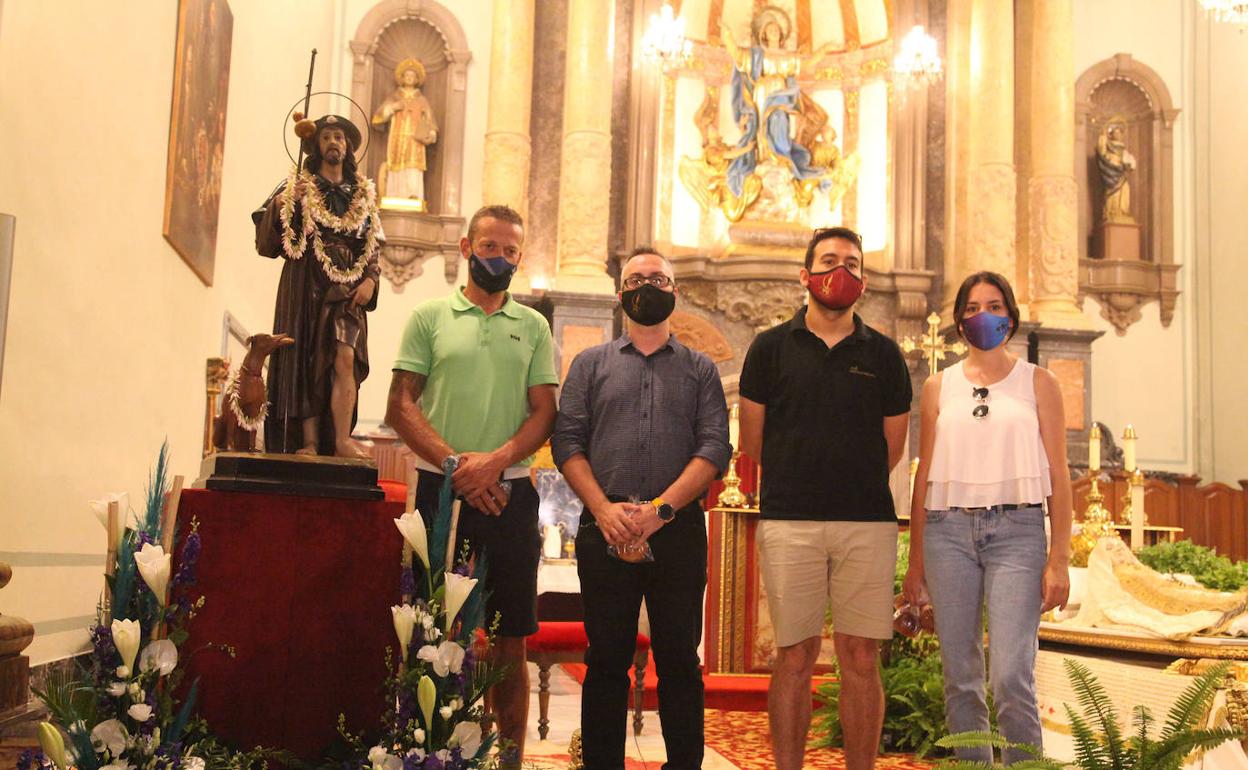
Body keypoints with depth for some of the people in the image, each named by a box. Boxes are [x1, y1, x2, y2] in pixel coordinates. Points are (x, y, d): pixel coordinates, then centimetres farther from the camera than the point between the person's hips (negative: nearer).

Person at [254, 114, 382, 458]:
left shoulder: (363, 194, 15)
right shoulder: (296, 187, 9)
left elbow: (374, 245, 13)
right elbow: (266, 244, 2)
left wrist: (370, 279, -4)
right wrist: (278, 206, -14)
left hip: (347, 287, 1)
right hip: (306, 285, -1)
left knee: (345, 357, -16)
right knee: (307, 363, -5)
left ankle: (342, 441, -19)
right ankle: (309, 444, -4)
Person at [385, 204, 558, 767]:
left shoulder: (533, 326, 13)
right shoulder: (429, 317, 8)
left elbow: (544, 413, 6)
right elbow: (401, 406, 1)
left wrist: (495, 460, -12)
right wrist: (453, 464, -12)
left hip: (510, 493, 2)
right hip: (440, 489, -1)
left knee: (510, 641, 4)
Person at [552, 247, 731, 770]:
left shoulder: (699, 369, 13)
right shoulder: (591, 364, 14)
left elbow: (714, 448, 1)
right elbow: (567, 441, 4)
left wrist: (661, 509, -13)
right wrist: (603, 507, -11)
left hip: (678, 531, 0)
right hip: (605, 531, 0)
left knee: (678, 659, 2)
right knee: (607, 658, 4)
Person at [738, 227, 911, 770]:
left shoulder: (882, 354, 10)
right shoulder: (771, 347, 6)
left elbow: (892, 448, 15)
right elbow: (752, 441, 9)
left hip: (867, 522, 1)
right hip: (789, 522, -1)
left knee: (860, 659, 3)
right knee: (795, 658, 3)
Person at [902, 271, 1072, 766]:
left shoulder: (1037, 383, 8)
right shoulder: (938, 387, 12)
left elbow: (1057, 475, 5)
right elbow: (925, 475, 12)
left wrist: (1059, 559, -3)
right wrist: (916, 560, 9)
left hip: (1016, 529, -2)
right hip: (948, 530, 2)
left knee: (1011, 675, -12)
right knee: (960, 676, 5)